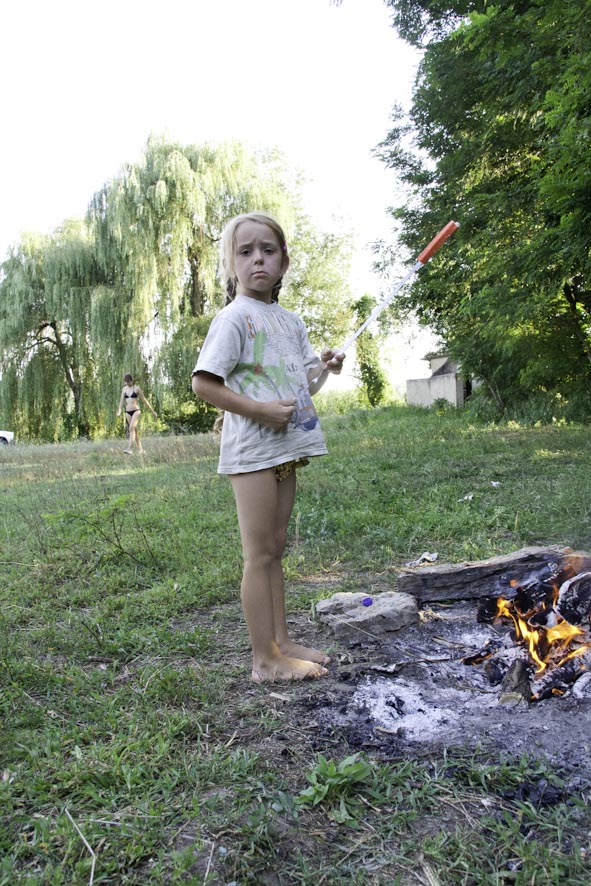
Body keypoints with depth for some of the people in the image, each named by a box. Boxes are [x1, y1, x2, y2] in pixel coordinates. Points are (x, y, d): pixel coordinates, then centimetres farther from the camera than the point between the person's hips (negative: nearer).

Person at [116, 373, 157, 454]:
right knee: (134, 431, 8)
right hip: (128, 412, 5)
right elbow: (122, 401, 6)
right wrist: (119, 411, -12)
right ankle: (140, 450, 15)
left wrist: (152, 411, 4)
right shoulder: (124, 389, 11)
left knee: (132, 428, -23)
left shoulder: (137, 388, -2)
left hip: (136, 411, -5)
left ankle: (130, 449, -32)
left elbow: (144, 400, 2)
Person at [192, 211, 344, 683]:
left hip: (285, 447, 8)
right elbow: (203, 383, -15)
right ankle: (265, 659, 8)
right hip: (252, 450, -8)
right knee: (260, 554, -2)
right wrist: (260, 409, -21)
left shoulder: (291, 321, 15)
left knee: (276, 548, 14)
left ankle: (282, 642, 26)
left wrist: (324, 368, -1)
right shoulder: (235, 317, -9)